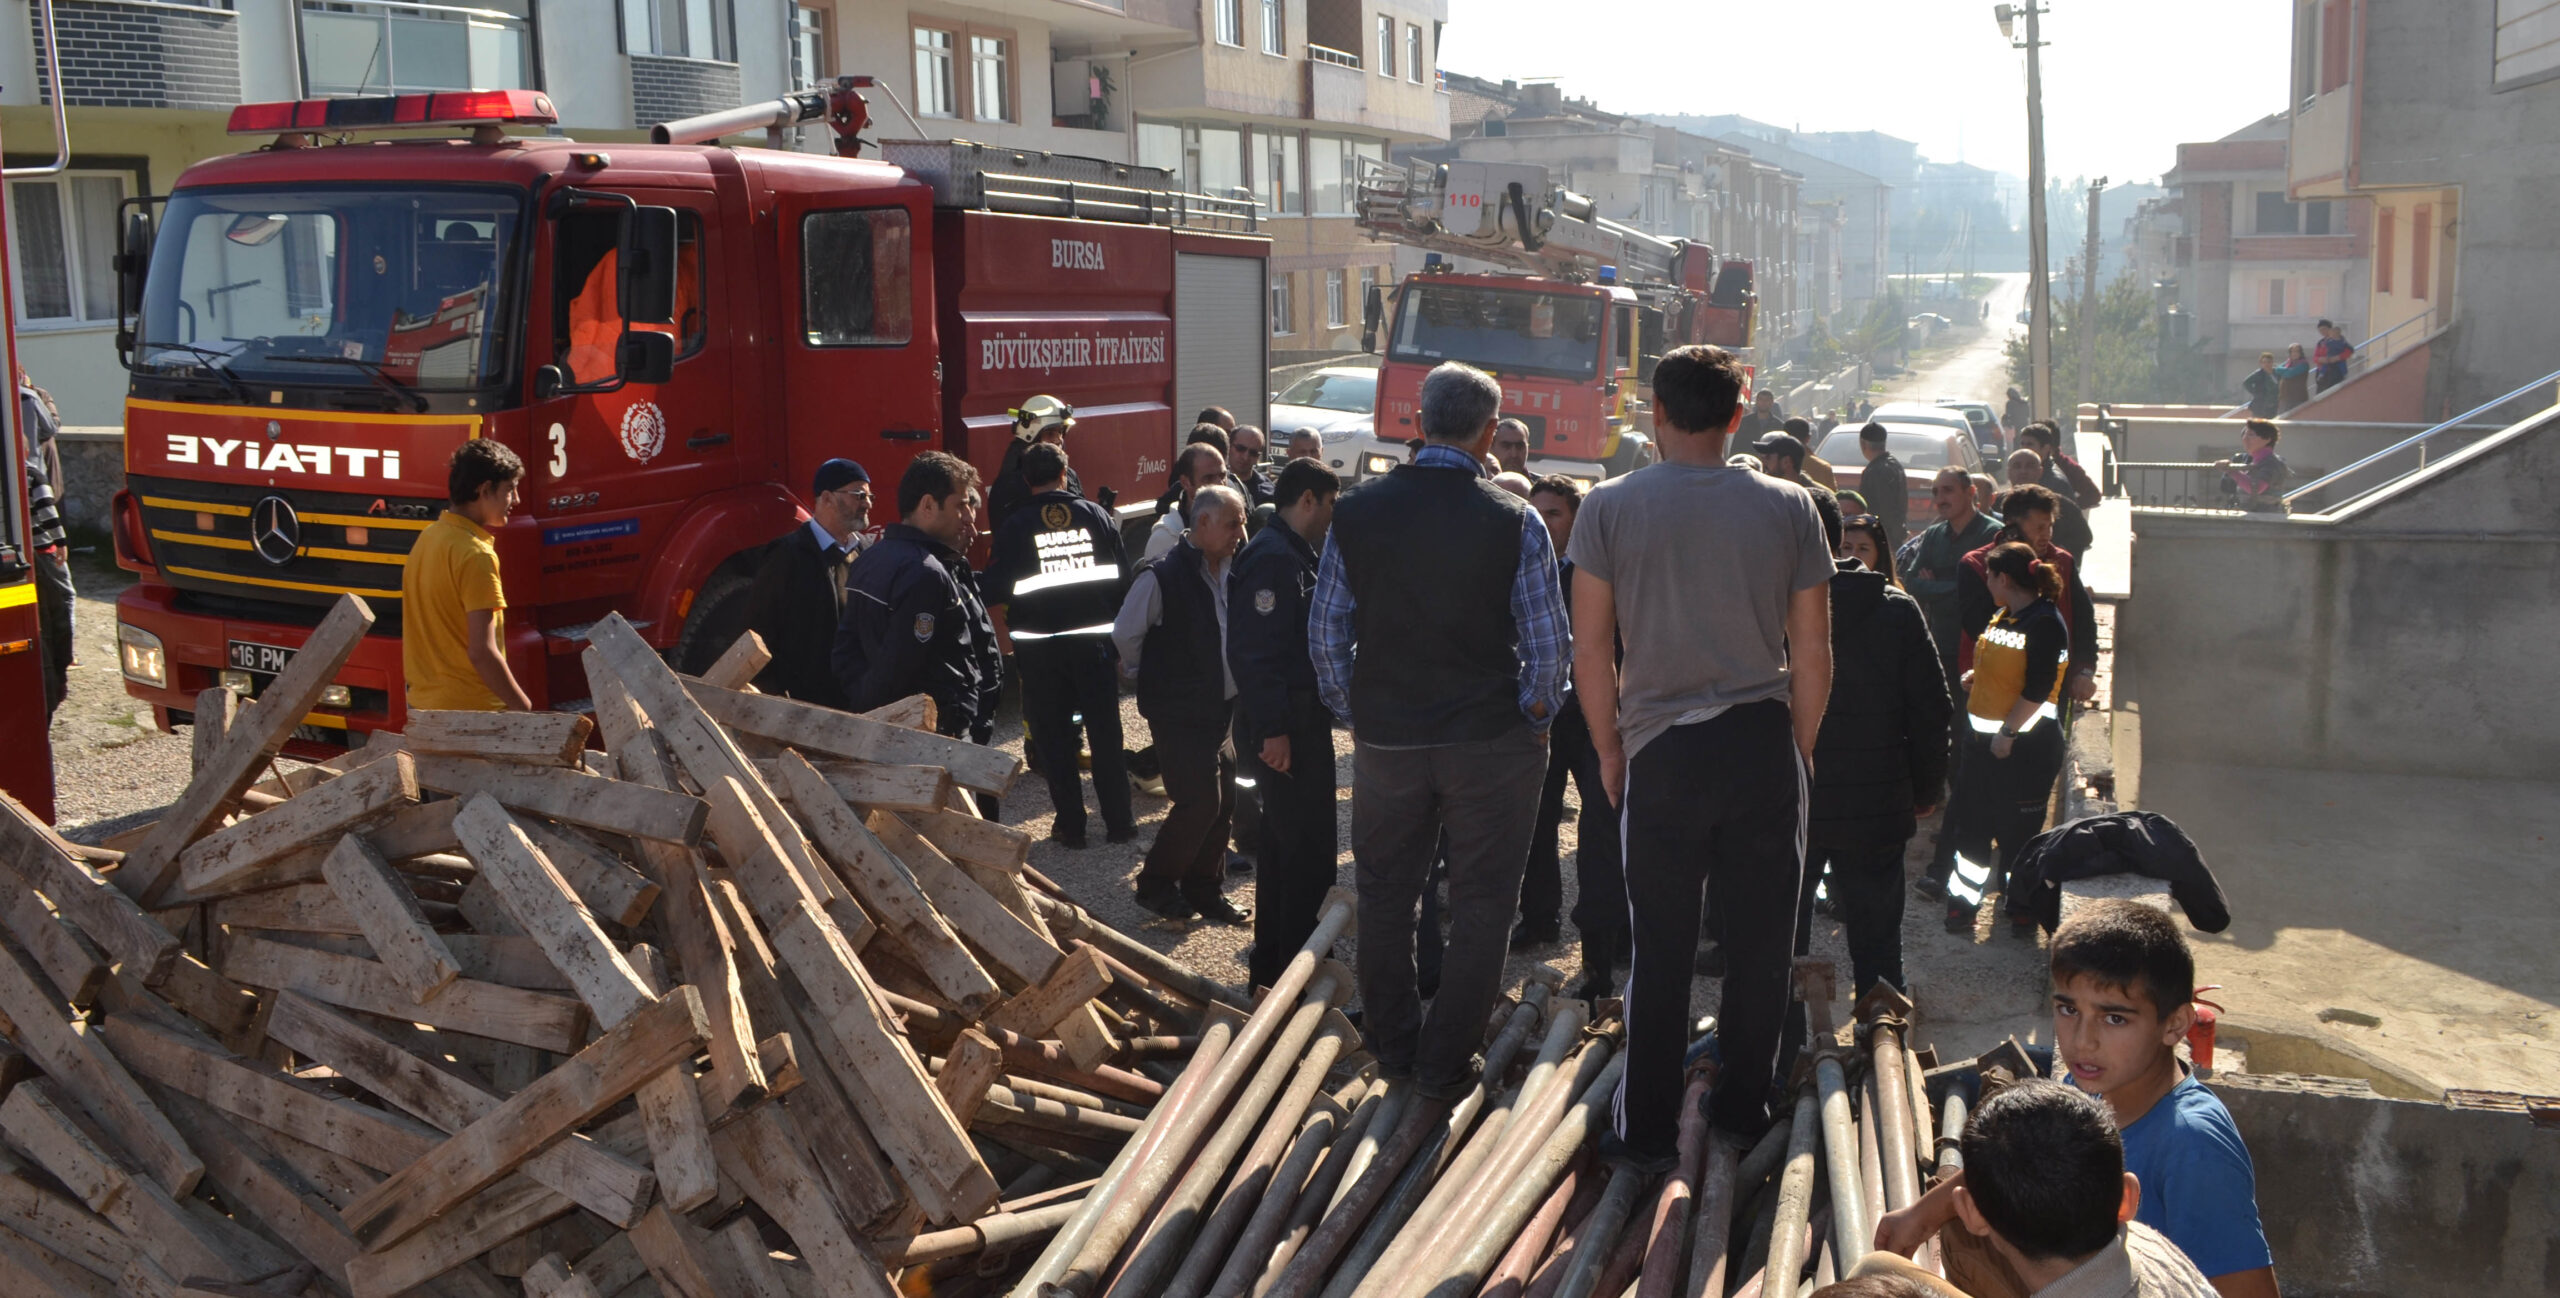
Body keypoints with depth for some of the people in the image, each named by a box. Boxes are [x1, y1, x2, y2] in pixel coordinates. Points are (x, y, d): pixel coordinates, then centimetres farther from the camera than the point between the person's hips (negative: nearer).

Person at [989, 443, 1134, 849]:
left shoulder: (1013, 527, -7)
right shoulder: (1097, 516, -1)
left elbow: (996, 590, -8)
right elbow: (1122, 577, 2)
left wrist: (1014, 621, 11)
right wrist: (1114, 621, 14)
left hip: (1039, 645, -2)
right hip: (1093, 639, 2)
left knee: (1053, 738, 8)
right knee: (1105, 732, 11)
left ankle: (1070, 826, 11)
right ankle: (1119, 821, 16)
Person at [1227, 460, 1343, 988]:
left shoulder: (1294, 555, 16)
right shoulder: (1273, 559, -18)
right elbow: (1254, 652, -25)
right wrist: (1272, 729, -27)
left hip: (1305, 723, 11)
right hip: (1287, 727, -11)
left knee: (1287, 845, 18)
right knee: (1310, 851, -6)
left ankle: (1272, 962, 28)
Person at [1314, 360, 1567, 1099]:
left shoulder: (1356, 513, -3)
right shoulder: (1514, 522, -11)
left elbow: (1326, 630, 2)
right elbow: (1548, 642, -8)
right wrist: (1535, 718, 7)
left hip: (1384, 736, 3)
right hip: (1491, 740, -2)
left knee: (1384, 898, 18)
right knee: (1480, 906, 11)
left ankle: (1392, 1047, 30)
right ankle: (1446, 1065, 17)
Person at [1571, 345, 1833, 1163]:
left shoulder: (1610, 507, -3)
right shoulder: (1789, 508, 2)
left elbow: (1591, 650, -3)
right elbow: (1812, 653, 3)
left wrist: (1609, 749, 9)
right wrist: (1798, 753, 14)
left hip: (1662, 752, -1)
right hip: (1764, 746, 1)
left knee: (1659, 950, 7)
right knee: (1759, 941, 13)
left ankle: (1647, 1129, 15)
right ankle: (1743, 1109, 25)